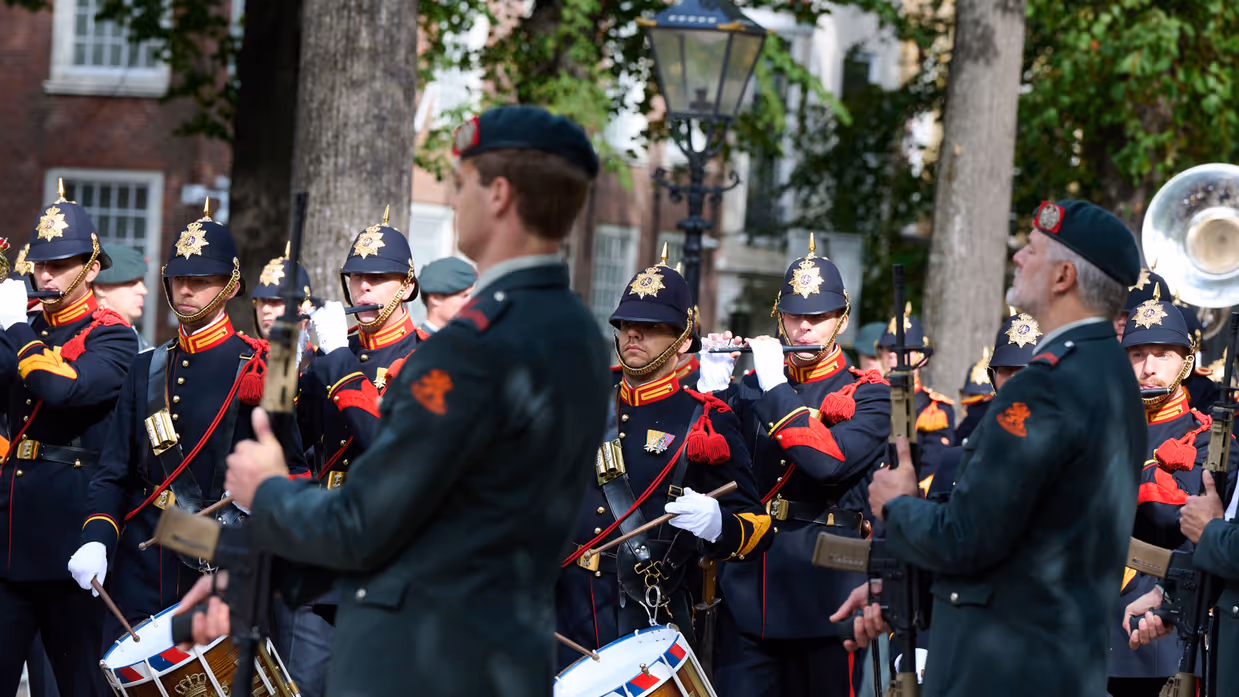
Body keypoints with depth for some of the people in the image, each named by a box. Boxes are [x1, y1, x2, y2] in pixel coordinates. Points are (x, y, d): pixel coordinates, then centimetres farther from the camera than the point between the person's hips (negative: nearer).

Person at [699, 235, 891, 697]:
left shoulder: (868, 395, 0)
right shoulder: (750, 386, 13)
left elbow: (829, 462, -19)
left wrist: (777, 388, -16)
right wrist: (711, 388, -6)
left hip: (825, 585, -2)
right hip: (748, 586, 3)